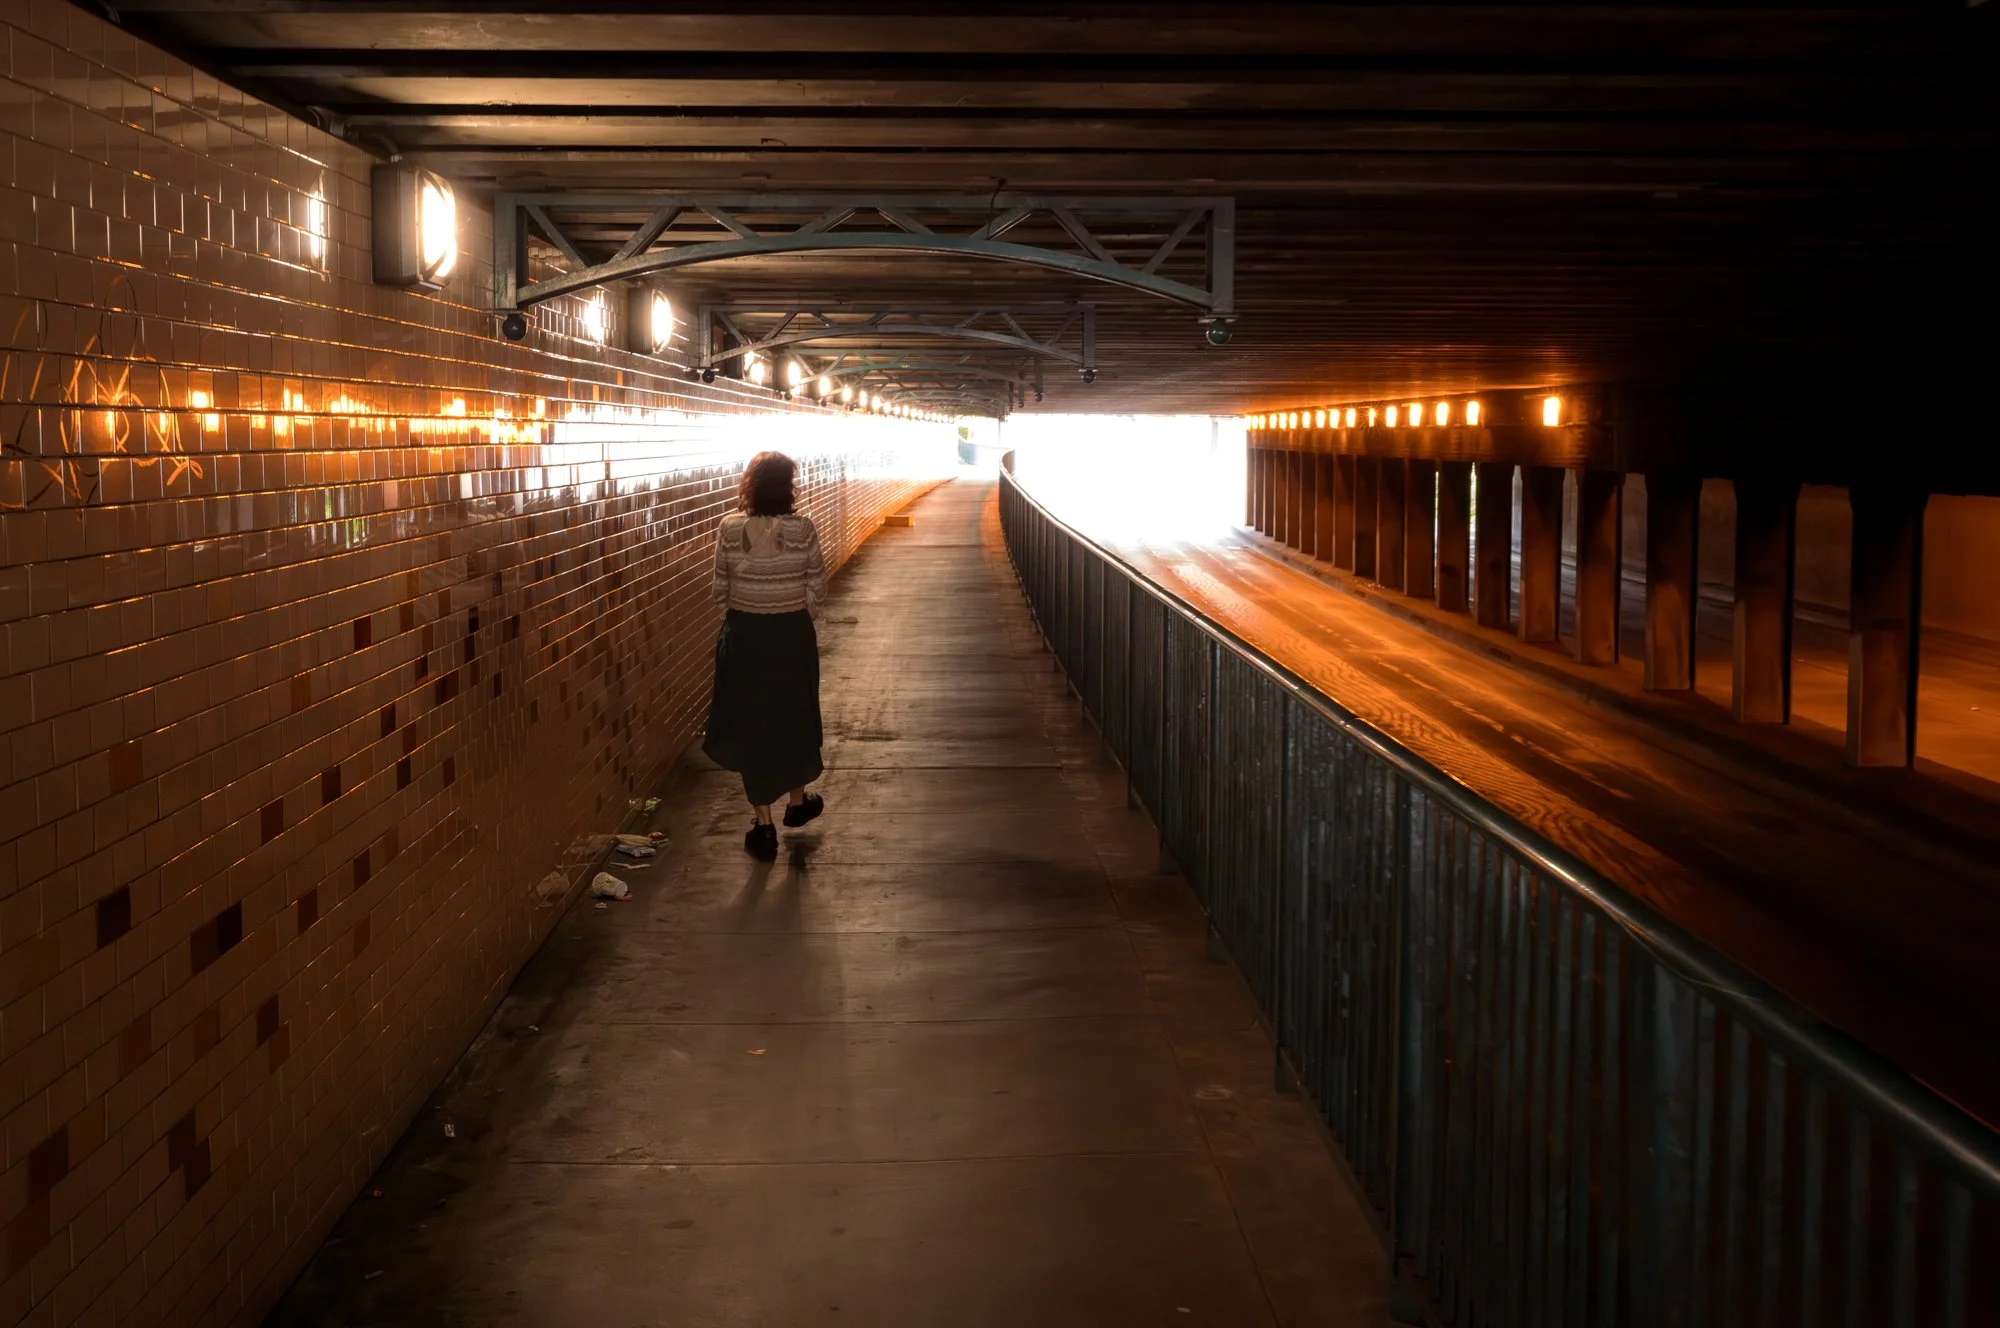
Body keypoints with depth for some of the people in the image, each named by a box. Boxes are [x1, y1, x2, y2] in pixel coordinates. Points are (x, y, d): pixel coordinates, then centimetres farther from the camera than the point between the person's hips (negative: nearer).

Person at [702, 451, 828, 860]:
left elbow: (720, 589, -2)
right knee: (796, 716, 20)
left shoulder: (730, 528, -9)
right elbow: (817, 589, -8)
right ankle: (797, 801, 39)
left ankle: (764, 825, 11)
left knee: (751, 722, 9)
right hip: (793, 634, 0)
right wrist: (800, 619, 11)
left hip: (744, 635, 0)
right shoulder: (802, 528, -12)